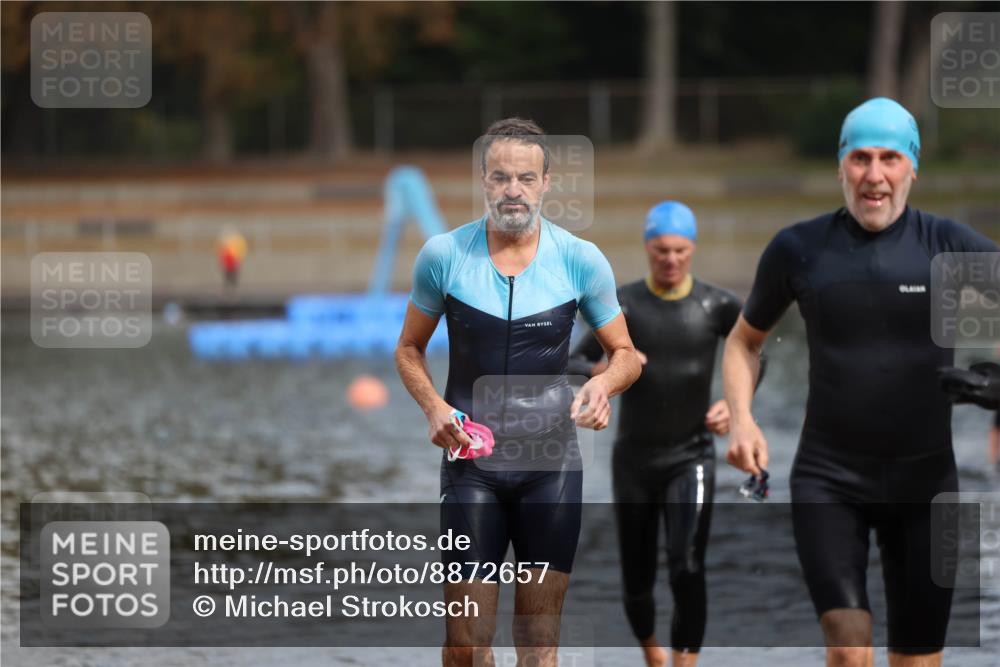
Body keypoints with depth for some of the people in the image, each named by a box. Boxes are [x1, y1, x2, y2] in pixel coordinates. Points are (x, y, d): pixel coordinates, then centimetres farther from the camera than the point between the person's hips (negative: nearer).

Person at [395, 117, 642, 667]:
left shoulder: (580, 260, -3)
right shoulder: (443, 255, -3)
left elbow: (625, 354, 7)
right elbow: (409, 348, 9)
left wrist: (603, 384, -16)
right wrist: (434, 407, -10)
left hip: (552, 461, 0)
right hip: (471, 458, 0)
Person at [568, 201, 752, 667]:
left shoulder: (716, 307, -4)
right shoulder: (622, 304, -5)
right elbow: (574, 364, -5)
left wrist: (735, 406, -1)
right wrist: (605, 369, -27)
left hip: (691, 457, -1)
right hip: (634, 458, 1)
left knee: (687, 569, -20)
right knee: (637, 581, 8)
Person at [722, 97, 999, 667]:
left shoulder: (951, 245, -3)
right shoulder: (799, 249, 1)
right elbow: (746, 339, 16)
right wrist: (742, 418, -1)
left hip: (925, 483, 1)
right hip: (828, 480, -1)